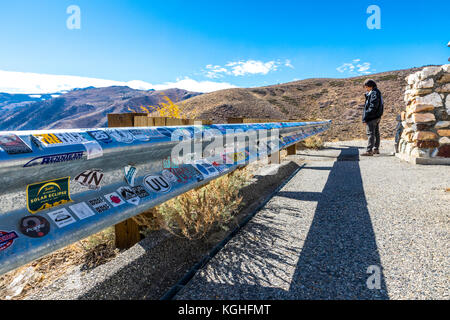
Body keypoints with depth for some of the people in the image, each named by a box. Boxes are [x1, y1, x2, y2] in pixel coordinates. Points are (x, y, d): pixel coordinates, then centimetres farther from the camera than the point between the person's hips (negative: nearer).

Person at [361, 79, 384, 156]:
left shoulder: (374, 93, -15)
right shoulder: (377, 93, 17)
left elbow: (372, 107, -22)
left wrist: (365, 118, -22)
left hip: (372, 117, -10)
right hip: (377, 117, 11)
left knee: (370, 134, -10)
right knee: (376, 133, 15)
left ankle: (369, 151, -10)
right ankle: (376, 149, 24)